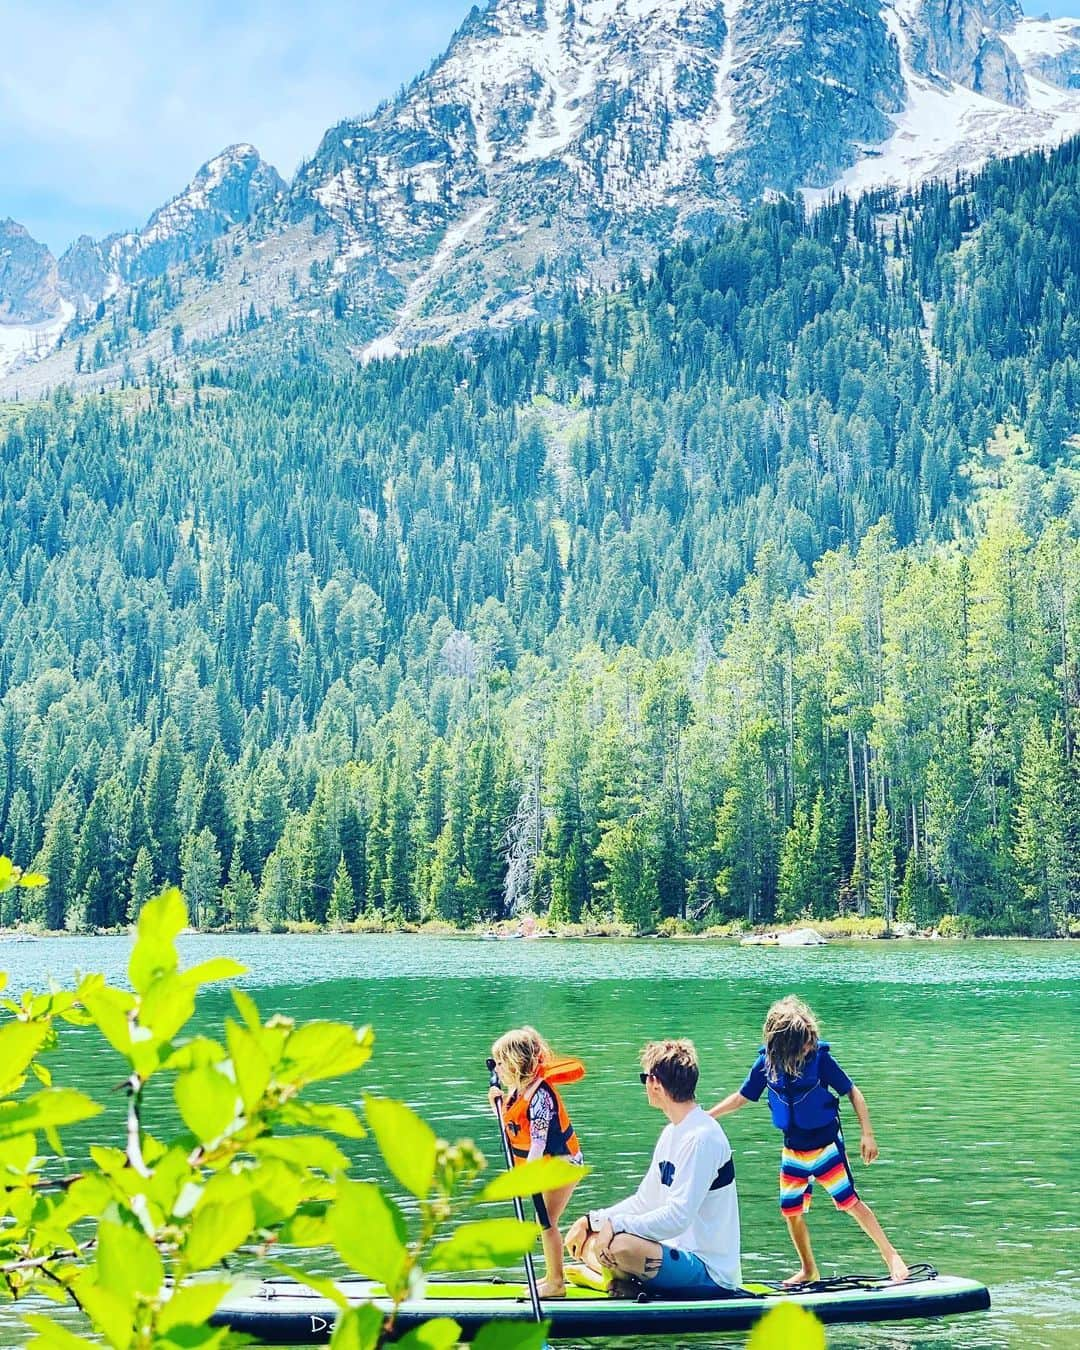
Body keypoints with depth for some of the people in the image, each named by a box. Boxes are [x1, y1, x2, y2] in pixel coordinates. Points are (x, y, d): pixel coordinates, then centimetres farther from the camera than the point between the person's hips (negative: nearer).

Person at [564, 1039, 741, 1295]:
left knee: (615, 1244, -31)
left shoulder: (702, 1138, -19)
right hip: (680, 1254, 10)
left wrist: (615, 1224, -22)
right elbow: (644, 1201, 17)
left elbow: (677, 1218, -26)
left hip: (711, 1275, -10)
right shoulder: (672, 1132, 13)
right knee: (584, 1241, 7)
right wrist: (593, 1220, 4)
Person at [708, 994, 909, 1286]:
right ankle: (808, 1270, 25)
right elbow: (742, 1097, 4)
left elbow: (852, 1092, -10)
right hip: (793, 1149, 4)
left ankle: (891, 1255, 6)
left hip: (826, 1144, -4)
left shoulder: (820, 1057, -19)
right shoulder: (766, 1063, -10)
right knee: (791, 1210, 7)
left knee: (850, 1201, -7)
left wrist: (867, 1134, -12)